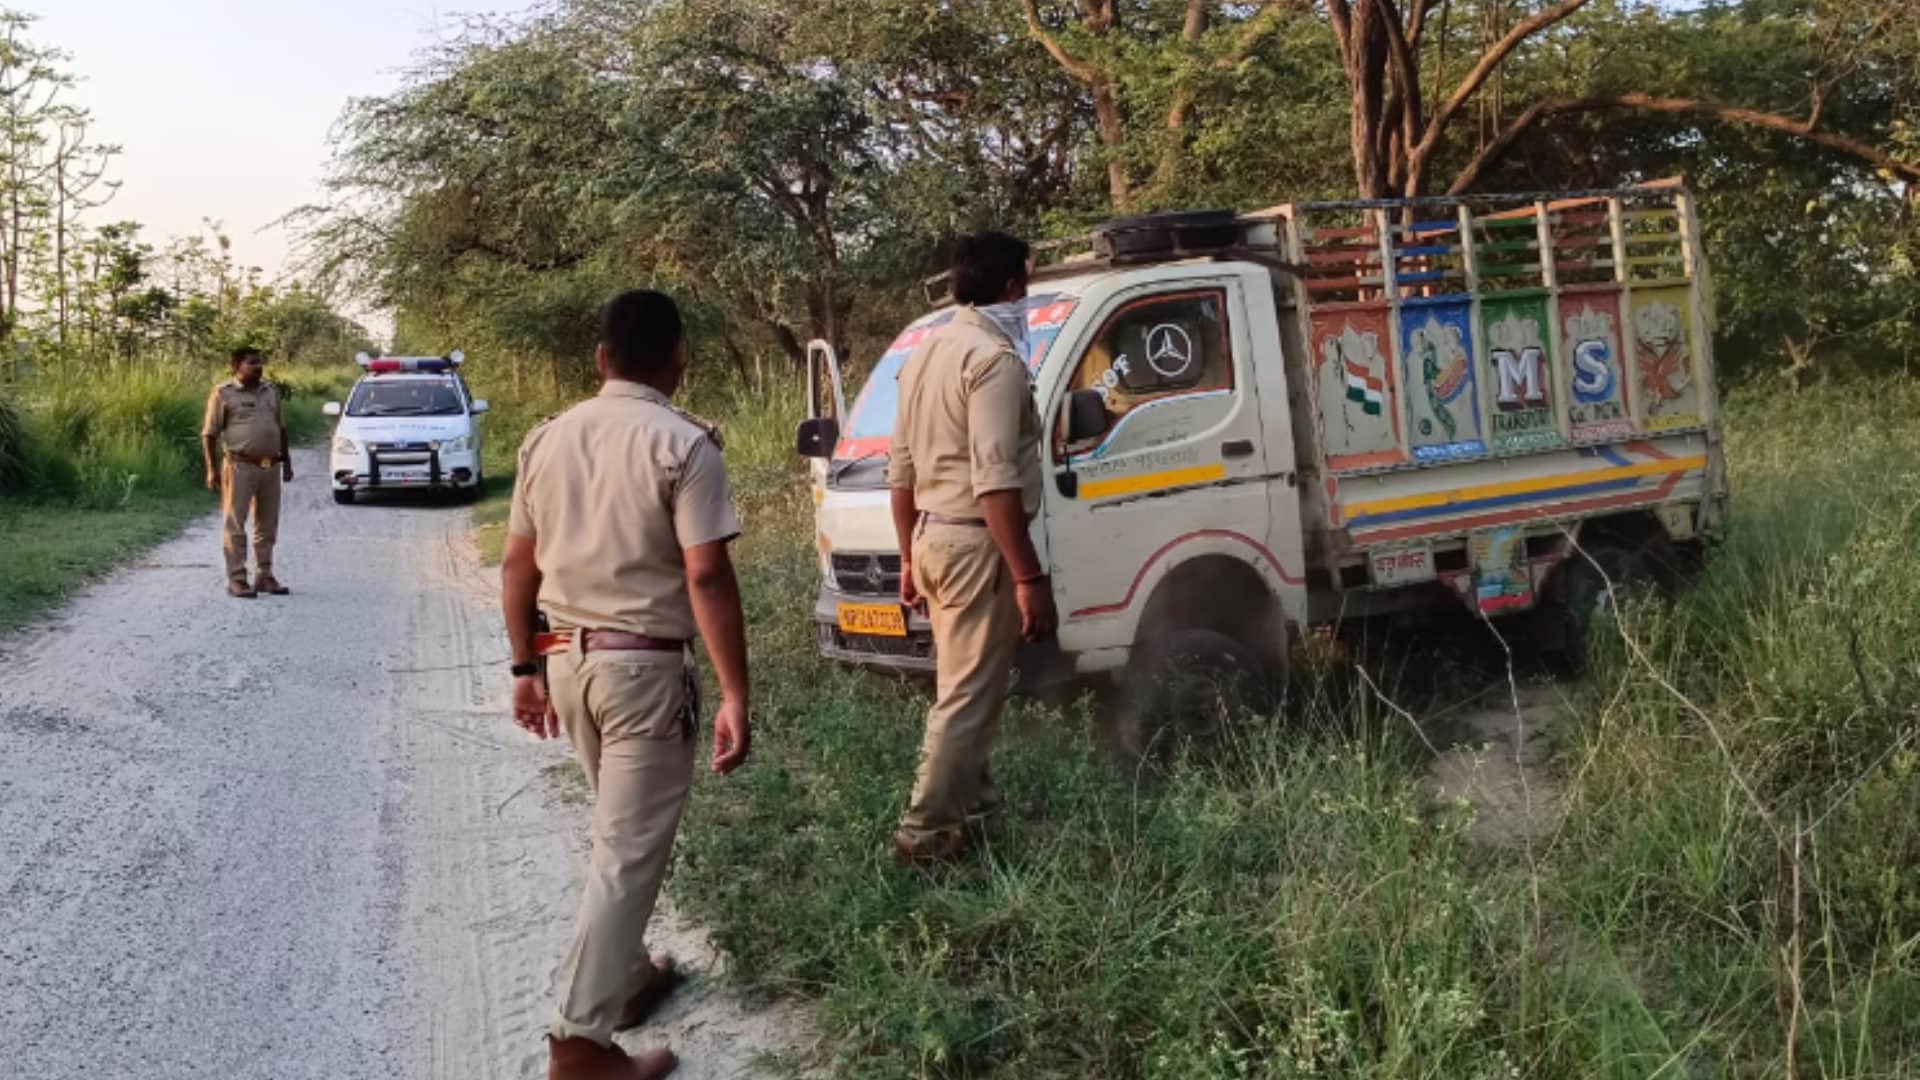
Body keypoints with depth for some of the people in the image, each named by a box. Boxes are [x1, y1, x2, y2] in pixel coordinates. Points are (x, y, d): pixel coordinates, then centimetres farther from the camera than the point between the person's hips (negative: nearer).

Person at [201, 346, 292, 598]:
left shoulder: (271, 391, 15)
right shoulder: (223, 394, -2)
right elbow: (209, 434, -3)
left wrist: (286, 461, 18)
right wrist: (212, 469, -10)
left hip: (271, 466, 6)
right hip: (240, 466, -5)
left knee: (268, 525, 9)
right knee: (236, 525, -3)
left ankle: (265, 576, 17)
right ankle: (236, 580, -1)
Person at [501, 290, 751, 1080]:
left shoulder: (547, 439, 6)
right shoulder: (683, 444, -13)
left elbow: (518, 567, 10)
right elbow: (707, 578, -19)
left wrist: (526, 668, 19)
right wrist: (735, 694, -16)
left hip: (568, 657, 7)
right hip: (644, 666, -7)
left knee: (620, 831, 24)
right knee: (629, 852, -1)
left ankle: (628, 976, 35)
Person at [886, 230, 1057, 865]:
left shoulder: (925, 354, 13)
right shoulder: (993, 358, -16)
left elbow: (901, 470, 18)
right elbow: (994, 481, -23)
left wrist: (910, 557, 24)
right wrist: (1030, 577, -22)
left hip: (933, 537, 10)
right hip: (977, 544, -10)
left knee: (961, 685, 20)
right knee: (969, 695, -3)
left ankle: (969, 799, 31)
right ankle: (926, 830, 0)